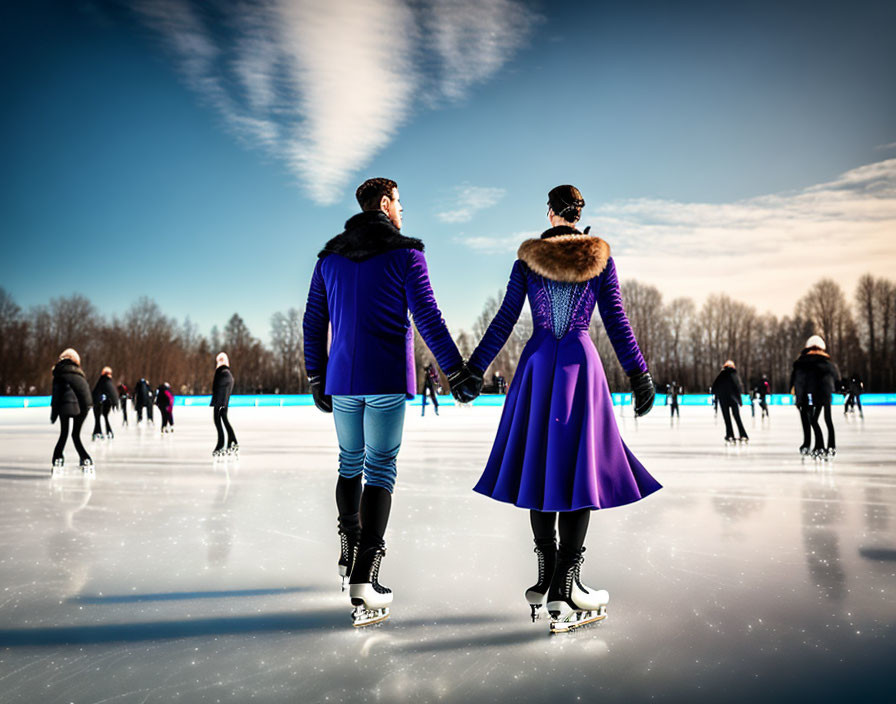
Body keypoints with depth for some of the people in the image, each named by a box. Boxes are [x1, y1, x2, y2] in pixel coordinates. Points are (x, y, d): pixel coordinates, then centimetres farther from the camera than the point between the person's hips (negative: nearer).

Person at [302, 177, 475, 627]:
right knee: (380, 471, -3)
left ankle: (349, 556, 31)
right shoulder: (406, 254, -2)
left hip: (342, 379, 5)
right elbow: (428, 320, -9)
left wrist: (317, 381, 19)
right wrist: (457, 373, -4)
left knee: (349, 464, 19)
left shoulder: (330, 257, 12)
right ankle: (364, 581, -9)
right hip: (387, 380, -4)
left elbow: (313, 323, 12)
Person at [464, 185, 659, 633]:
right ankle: (565, 587, -3)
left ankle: (547, 577, 16)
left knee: (539, 465, 10)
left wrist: (474, 369, 6)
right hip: (581, 365, -1)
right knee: (579, 469, -1)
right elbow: (616, 322, 1)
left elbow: (504, 320, 1)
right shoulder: (600, 258, 4)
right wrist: (639, 374, 7)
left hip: (537, 365, 1)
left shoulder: (526, 258, 5)